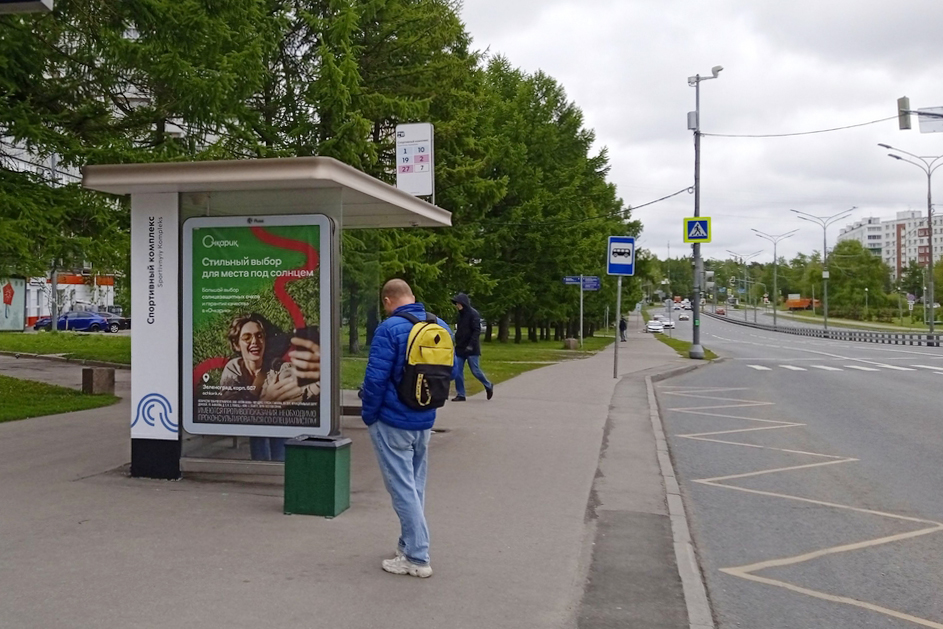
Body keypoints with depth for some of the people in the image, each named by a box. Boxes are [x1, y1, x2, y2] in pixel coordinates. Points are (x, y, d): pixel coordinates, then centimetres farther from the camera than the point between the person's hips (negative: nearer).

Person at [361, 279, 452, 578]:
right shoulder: (441, 326, 4)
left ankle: (417, 558, 4)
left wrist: (368, 415, -6)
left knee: (402, 488, 0)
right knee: (416, 485, 18)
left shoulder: (389, 329, -17)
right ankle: (410, 544, 30)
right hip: (425, 421, 7)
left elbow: (376, 378, -19)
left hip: (392, 423, -7)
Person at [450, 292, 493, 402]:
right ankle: (460, 394, 9)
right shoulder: (461, 314, 12)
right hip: (460, 348, 7)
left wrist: (471, 345, -24)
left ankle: (488, 386, 21)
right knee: (458, 372, 2)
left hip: (472, 349, -7)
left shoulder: (473, 314, -12)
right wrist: (457, 343, 14)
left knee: (475, 370, -3)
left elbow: (477, 331, -17)